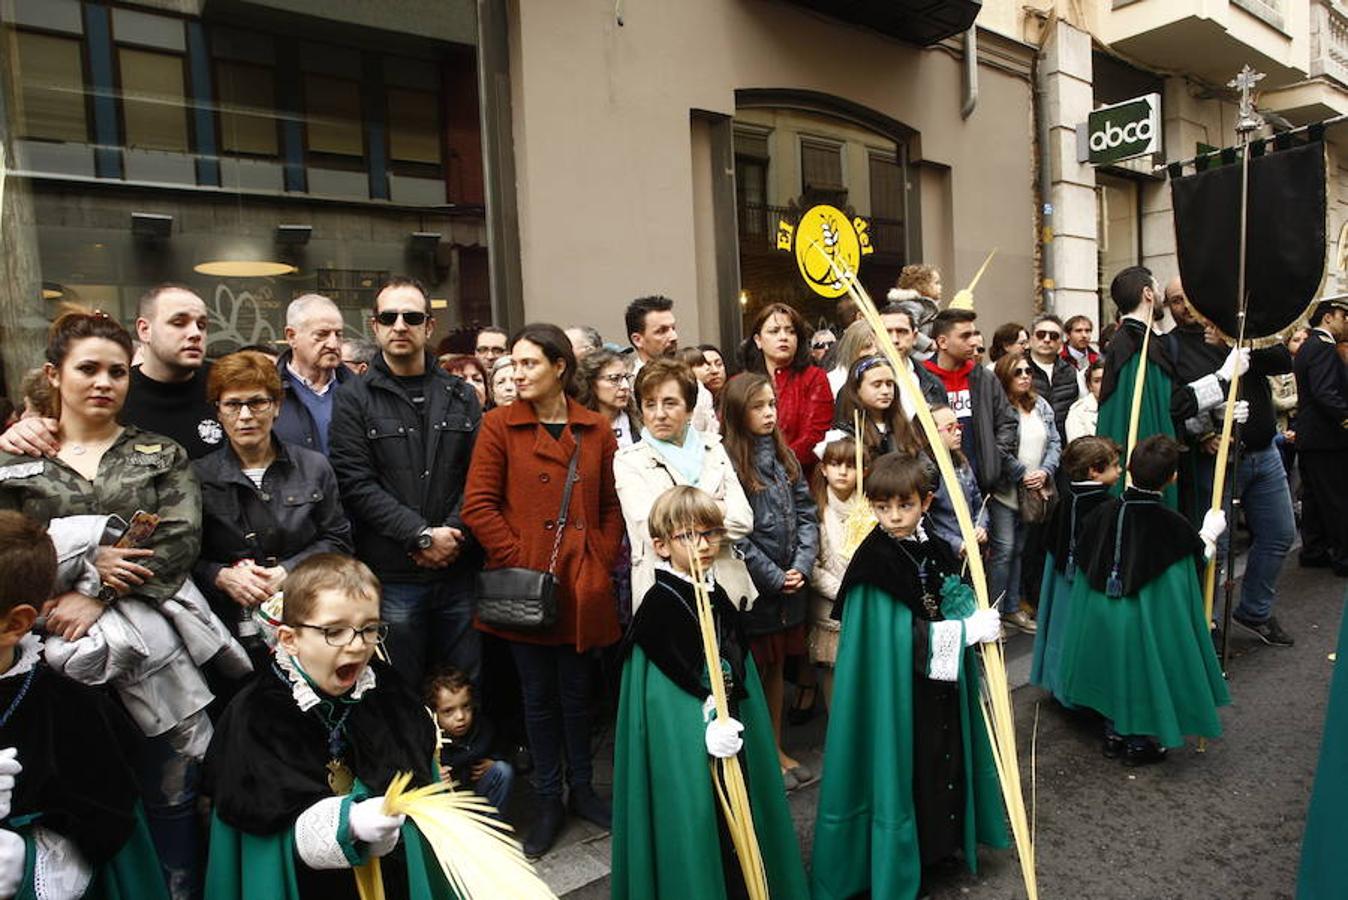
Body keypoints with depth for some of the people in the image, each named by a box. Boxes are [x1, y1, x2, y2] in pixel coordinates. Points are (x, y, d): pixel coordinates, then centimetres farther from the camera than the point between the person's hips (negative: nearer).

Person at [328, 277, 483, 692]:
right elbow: (356, 484, -9)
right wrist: (423, 535, -15)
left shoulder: (461, 396, 11)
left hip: (458, 570, 3)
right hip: (392, 577, -3)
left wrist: (452, 533, -11)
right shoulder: (354, 399, 0)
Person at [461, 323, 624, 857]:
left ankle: (581, 789, 33)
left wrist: (602, 561, -2)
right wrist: (518, 560, -12)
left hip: (583, 585, 2)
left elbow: (611, 506, 8)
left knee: (577, 689, 14)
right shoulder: (499, 425, -2)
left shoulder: (596, 430, 5)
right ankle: (548, 802, 26)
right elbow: (478, 506, -8)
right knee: (538, 693, 11)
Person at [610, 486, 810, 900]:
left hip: (727, 728, 7)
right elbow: (662, 691, -18)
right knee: (694, 826, 1)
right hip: (683, 742, -7)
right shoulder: (659, 606, -16)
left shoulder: (718, 598, 6)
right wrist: (707, 726, -19)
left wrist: (730, 719, 4)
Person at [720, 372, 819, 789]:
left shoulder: (785, 456, 8)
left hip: (789, 585, 6)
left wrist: (801, 566, -5)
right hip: (751, 588, -6)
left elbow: (806, 513, 7)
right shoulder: (728, 462, -14)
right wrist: (774, 577, -13)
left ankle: (777, 747, 32)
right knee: (754, 669, 5)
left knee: (776, 666, 18)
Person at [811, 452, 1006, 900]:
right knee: (900, 768, 5)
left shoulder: (936, 550, 1)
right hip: (897, 690, -6)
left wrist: (977, 623, -13)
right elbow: (903, 634, -22)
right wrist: (969, 631, -18)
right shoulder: (877, 561, -20)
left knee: (943, 760, 18)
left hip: (942, 687, 7)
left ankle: (939, 841, 40)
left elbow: (958, 604, 9)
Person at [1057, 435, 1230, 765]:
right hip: (1150, 621, -3)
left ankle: (1114, 735, 34)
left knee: (1115, 671, 20)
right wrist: (1210, 531, 18)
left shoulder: (1105, 511, -10)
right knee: (1145, 675, 14)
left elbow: (1084, 562, 1)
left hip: (1104, 617, 4)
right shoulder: (1173, 524, -19)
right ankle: (1139, 743, 28)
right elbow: (1199, 555, 0)